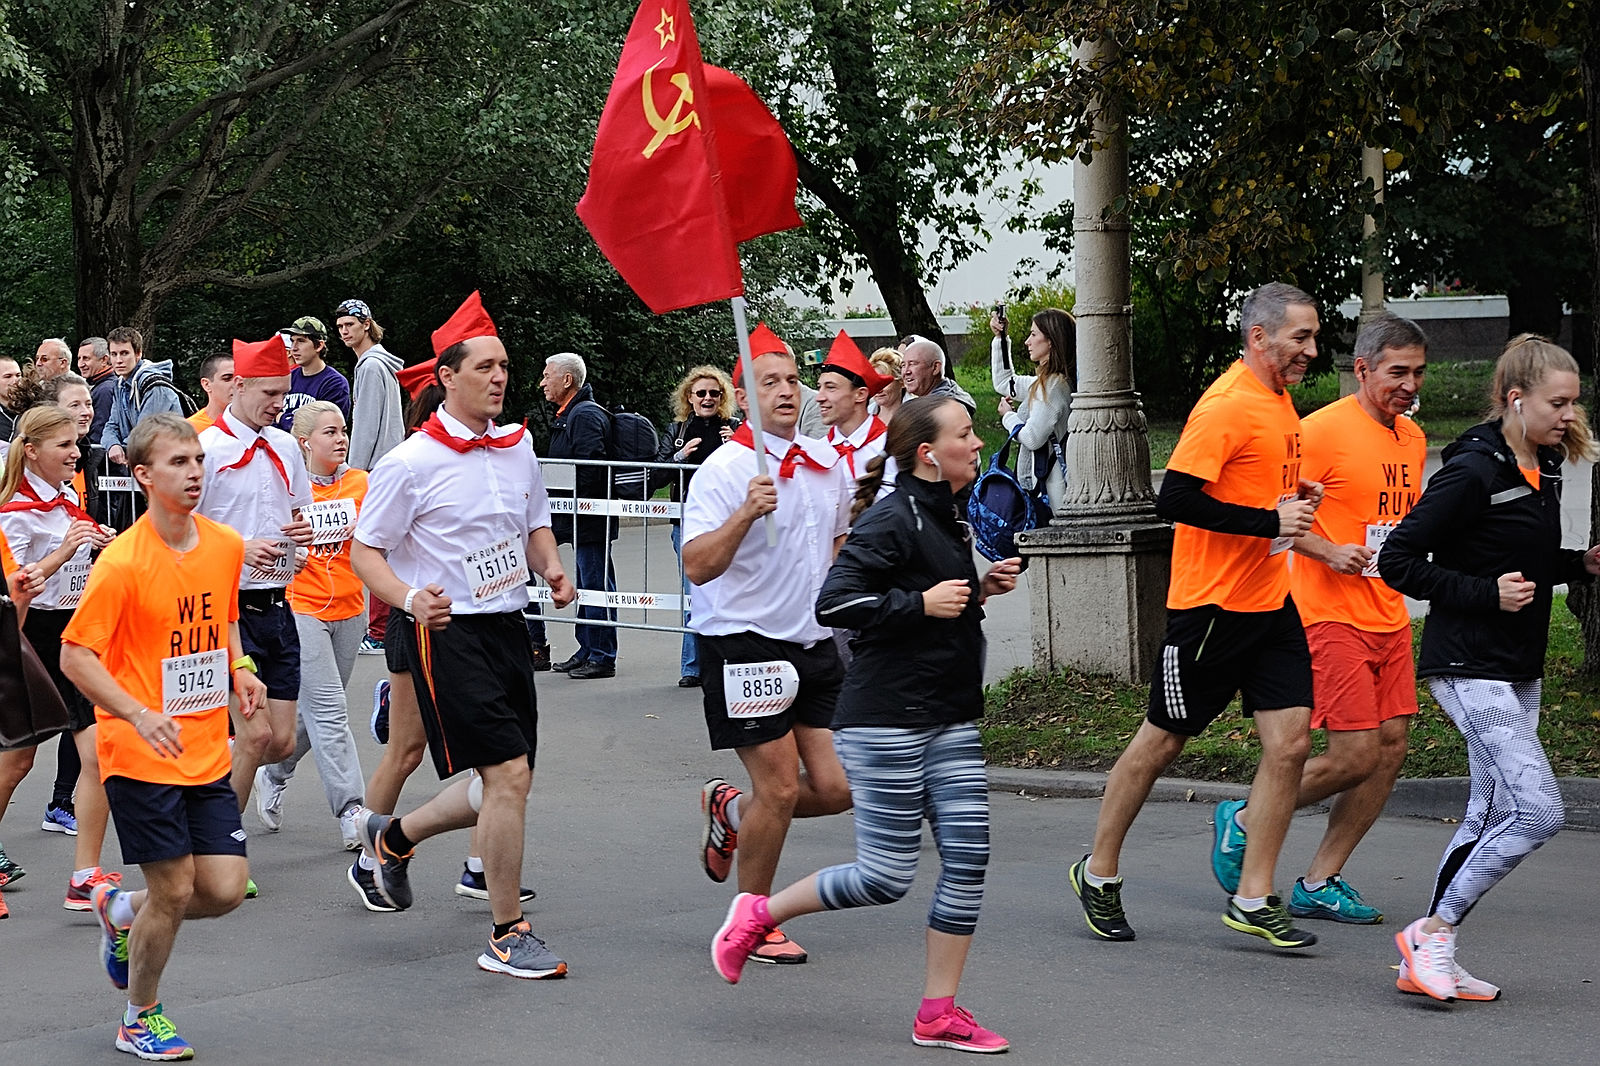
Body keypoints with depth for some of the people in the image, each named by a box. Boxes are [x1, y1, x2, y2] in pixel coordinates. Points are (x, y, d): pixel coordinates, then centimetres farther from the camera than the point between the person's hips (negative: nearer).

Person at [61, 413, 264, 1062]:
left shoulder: (225, 545, 2)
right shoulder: (122, 563, -16)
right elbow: (75, 655, -13)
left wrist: (239, 668, 1)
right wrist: (139, 715, -24)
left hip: (207, 752, 6)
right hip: (140, 756, -6)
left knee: (225, 889, 1)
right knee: (174, 890, -3)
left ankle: (121, 912, 31)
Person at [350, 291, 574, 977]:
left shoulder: (519, 447, 8)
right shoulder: (412, 461, -11)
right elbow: (365, 550, -7)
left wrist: (552, 570, 1)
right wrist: (410, 599, -25)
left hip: (508, 623, 7)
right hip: (447, 631, -7)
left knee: (502, 786, 11)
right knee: (508, 773, -14)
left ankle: (393, 837, 38)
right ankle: (507, 935, -3)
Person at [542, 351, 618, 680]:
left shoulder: (587, 415, -15)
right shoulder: (568, 415, 18)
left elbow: (589, 470, -24)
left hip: (590, 521, -11)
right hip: (578, 520, 11)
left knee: (596, 585, -5)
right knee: (585, 586, 15)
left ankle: (602, 657, -1)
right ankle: (588, 651, 22)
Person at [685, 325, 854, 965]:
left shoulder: (828, 464, 10)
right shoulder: (724, 470, -11)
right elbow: (698, 566, -21)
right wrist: (745, 514, -31)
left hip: (815, 645, 7)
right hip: (743, 643, -6)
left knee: (834, 788, 1)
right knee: (780, 787, -6)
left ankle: (729, 811, 29)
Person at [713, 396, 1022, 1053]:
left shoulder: (945, 520, 15)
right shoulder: (891, 520, -15)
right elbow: (834, 603, -22)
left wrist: (980, 590, 10)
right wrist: (922, 603, -21)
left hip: (949, 721, 9)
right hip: (886, 721, -9)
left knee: (968, 860, 0)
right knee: (887, 879, -6)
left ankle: (938, 1014, 8)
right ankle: (758, 914, 15)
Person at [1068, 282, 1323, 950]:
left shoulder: (1279, 400, 13)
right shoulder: (1228, 405, -17)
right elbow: (1175, 499, -24)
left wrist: (1293, 498, 7)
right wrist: (1271, 520, -22)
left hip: (1270, 601, 8)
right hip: (1213, 602, -8)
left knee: (1290, 741, -1)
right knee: (1162, 741, 5)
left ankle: (1253, 899, 5)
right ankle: (1098, 874, 22)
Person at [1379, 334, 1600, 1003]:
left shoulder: (1544, 468, 11)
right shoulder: (1473, 471, -17)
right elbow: (1398, 561, -17)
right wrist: (1488, 593, -21)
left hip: (1518, 672, 9)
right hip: (1470, 669, -9)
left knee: (1491, 817, 10)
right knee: (1539, 811, -15)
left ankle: (1426, 962, 16)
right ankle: (1432, 932, -4)